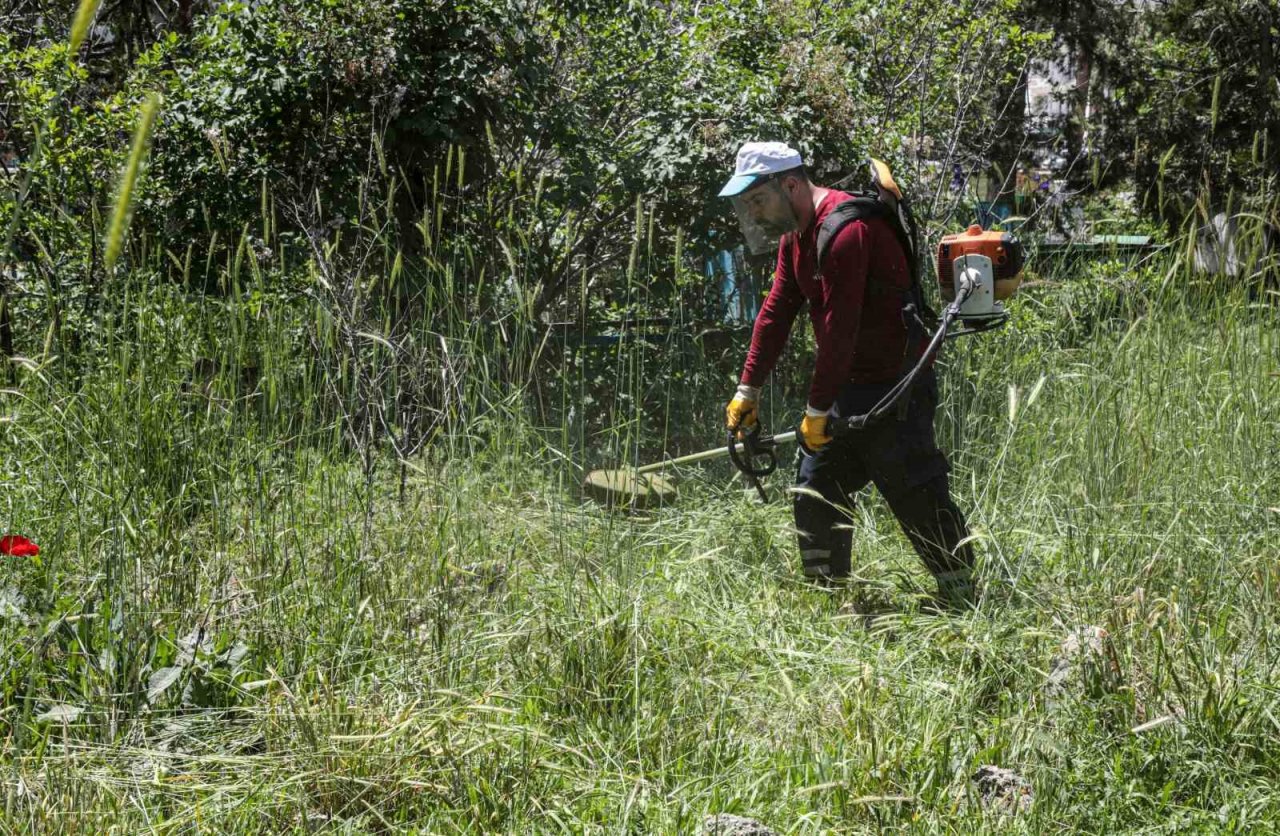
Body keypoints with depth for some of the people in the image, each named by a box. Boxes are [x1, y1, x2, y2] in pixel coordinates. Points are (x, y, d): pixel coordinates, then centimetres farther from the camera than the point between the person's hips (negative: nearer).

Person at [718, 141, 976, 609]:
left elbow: (840, 329, -25)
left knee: (917, 497, -7)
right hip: (847, 387, 10)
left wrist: (817, 410, -21)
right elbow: (776, 312, 14)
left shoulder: (846, 228, -22)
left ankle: (962, 600, 3)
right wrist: (748, 390, 10)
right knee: (815, 492, 12)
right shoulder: (795, 236, 10)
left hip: (895, 389, -10)